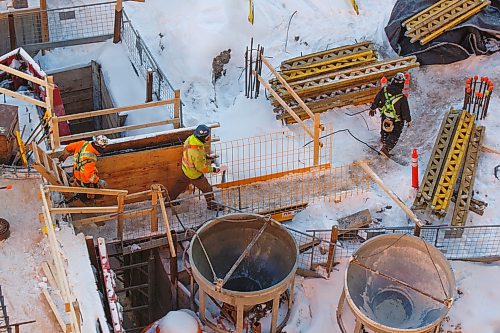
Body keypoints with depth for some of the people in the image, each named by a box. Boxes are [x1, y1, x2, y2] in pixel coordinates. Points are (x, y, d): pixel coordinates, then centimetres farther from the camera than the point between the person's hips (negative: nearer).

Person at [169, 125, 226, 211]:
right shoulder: (197, 153, -43)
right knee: (207, 188, 16)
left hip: (186, 168, 8)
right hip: (194, 174, -8)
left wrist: (206, 156, 2)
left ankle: (170, 199, 50)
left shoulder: (191, 138, -18)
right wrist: (214, 169, -14)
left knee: (181, 183, 30)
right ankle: (211, 205, 40)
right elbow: (202, 168, -27)